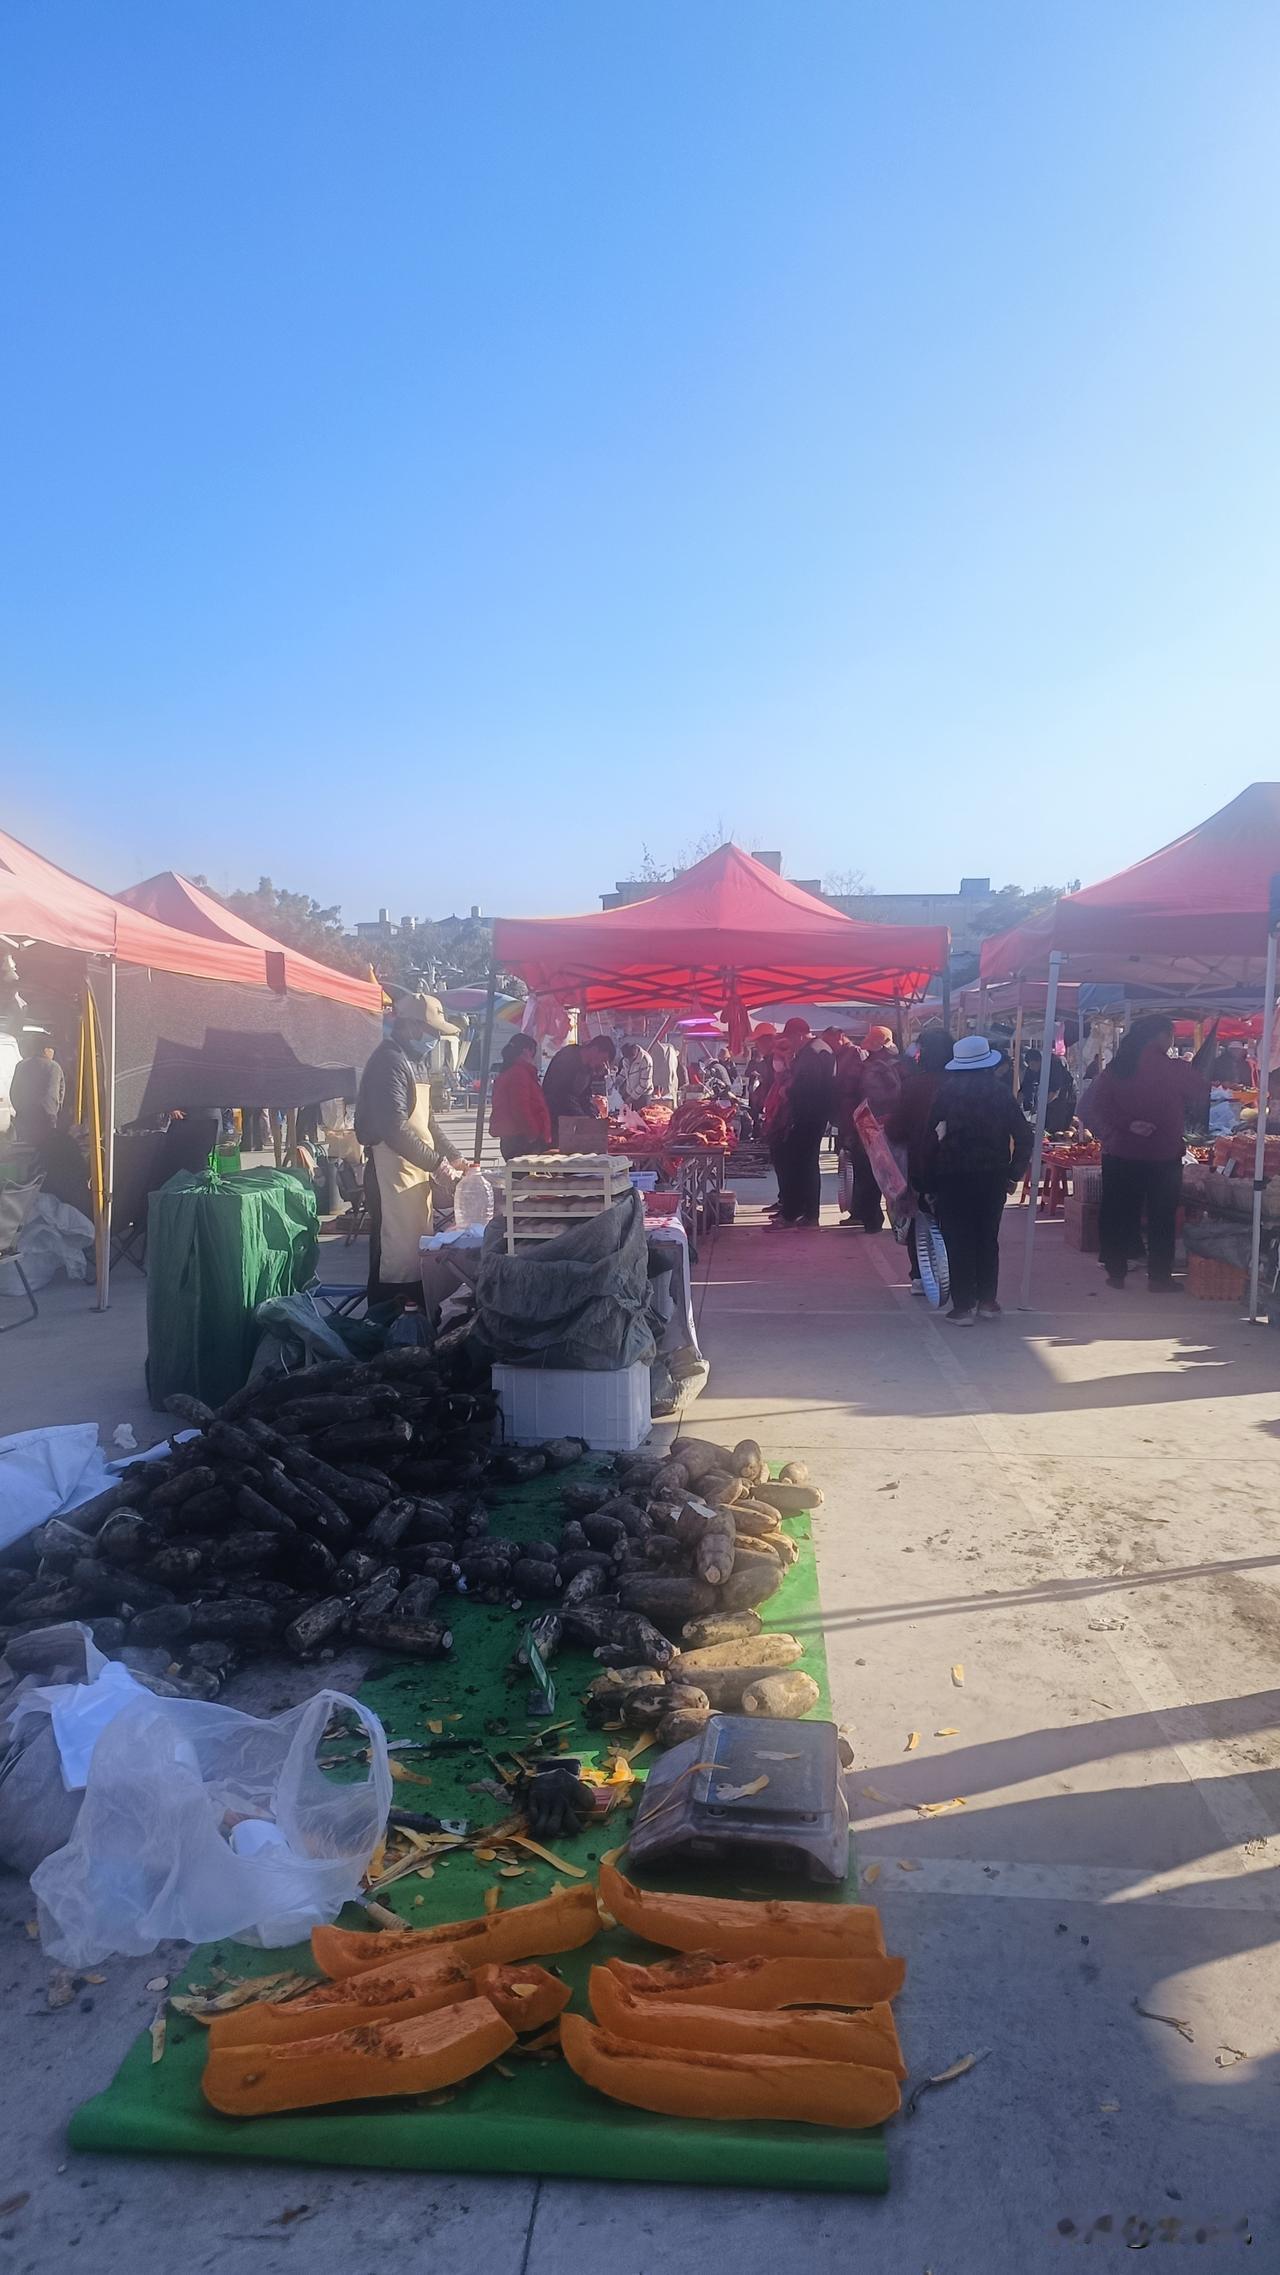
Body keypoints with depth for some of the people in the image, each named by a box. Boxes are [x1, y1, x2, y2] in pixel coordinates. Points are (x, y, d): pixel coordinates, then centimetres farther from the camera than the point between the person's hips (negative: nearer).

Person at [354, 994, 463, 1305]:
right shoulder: (390, 1061, -15)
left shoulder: (416, 1062, 18)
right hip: (392, 1171, -10)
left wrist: (453, 1156, 14)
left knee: (417, 1251, 13)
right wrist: (438, 1163, -18)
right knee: (397, 1255, -8)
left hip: (416, 1171, 10)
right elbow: (394, 1130, -23)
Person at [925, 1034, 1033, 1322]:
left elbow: (930, 1135, -9)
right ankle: (987, 1301, 17)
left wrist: (929, 1178, -3)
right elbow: (1023, 1135, 0)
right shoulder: (1000, 1091, 1)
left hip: (953, 1177, -2)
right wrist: (1014, 1173, 8)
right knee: (988, 1239, 14)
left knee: (958, 1241, 3)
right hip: (992, 1176, 2)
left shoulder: (945, 1091, -5)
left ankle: (963, 1306, 2)